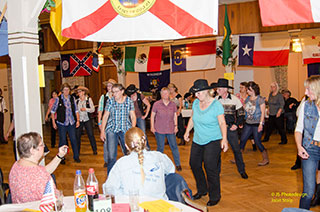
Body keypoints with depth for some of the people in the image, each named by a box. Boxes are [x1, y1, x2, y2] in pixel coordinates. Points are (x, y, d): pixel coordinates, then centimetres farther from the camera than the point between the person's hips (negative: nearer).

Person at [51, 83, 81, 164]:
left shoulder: (72, 98, 5)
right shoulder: (58, 99, -4)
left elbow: (76, 110, 10)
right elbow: (53, 111, 1)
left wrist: (78, 120, 3)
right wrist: (53, 122, -1)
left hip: (71, 123, 2)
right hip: (61, 123, -2)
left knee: (74, 139, 4)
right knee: (62, 140, 4)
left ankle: (76, 157, 17)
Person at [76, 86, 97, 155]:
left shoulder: (89, 99, -1)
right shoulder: (77, 101, 7)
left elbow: (93, 109, -7)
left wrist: (85, 109, -19)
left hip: (87, 120, -3)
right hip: (79, 120, 3)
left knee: (91, 135, -2)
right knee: (77, 135, 4)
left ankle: (94, 150, 10)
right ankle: (77, 151, 18)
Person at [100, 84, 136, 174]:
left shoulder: (129, 101, 2)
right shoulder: (110, 101, 2)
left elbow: (133, 116, 4)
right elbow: (105, 116, 6)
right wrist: (102, 131, 2)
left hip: (126, 130, 1)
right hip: (112, 130, 0)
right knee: (111, 156, -6)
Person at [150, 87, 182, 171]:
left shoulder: (173, 104, 4)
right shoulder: (156, 104, -2)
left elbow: (175, 116, 12)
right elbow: (152, 116, 4)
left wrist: (176, 126, 5)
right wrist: (152, 127, -1)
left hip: (170, 130, 2)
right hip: (159, 130, -1)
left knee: (174, 146, 3)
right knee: (160, 147, 6)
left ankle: (178, 164, 14)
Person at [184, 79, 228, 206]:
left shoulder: (216, 105, -14)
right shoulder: (196, 103, 3)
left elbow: (222, 123, -16)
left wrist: (224, 139, -26)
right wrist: (187, 131, 12)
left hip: (213, 141, -7)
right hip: (197, 140, 7)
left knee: (210, 168, -8)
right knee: (194, 164, 12)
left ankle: (215, 196, 11)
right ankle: (202, 190, 33)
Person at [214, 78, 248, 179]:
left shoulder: (234, 99, -4)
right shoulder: (215, 100, 0)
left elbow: (241, 114, 3)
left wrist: (236, 124, -8)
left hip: (231, 128, -1)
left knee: (236, 149, 4)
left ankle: (242, 170, 18)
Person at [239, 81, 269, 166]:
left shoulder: (260, 99, -7)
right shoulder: (247, 99, 10)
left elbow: (263, 112, -10)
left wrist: (261, 124, -15)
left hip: (257, 123, -6)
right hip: (248, 123, 6)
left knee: (257, 141, -5)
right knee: (242, 140, 6)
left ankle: (266, 159, 12)